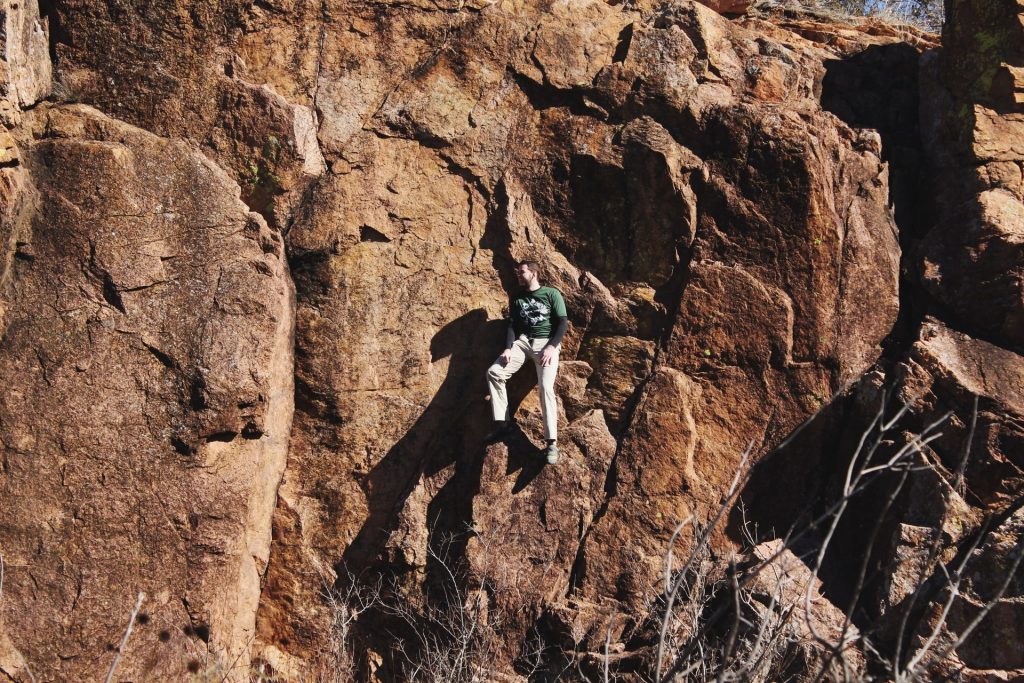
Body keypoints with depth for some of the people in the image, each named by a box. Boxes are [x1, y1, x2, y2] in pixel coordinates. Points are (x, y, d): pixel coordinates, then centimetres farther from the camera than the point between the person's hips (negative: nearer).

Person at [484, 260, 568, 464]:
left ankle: (551, 442, -27)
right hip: (523, 341, 5)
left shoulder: (552, 294, 3)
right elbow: (512, 326, 12)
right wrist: (508, 348, -7)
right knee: (494, 372, -17)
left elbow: (563, 322, -3)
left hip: (547, 343, -5)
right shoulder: (517, 299, 17)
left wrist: (552, 347, -16)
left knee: (545, 387, -25)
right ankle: (503, 423, -11)